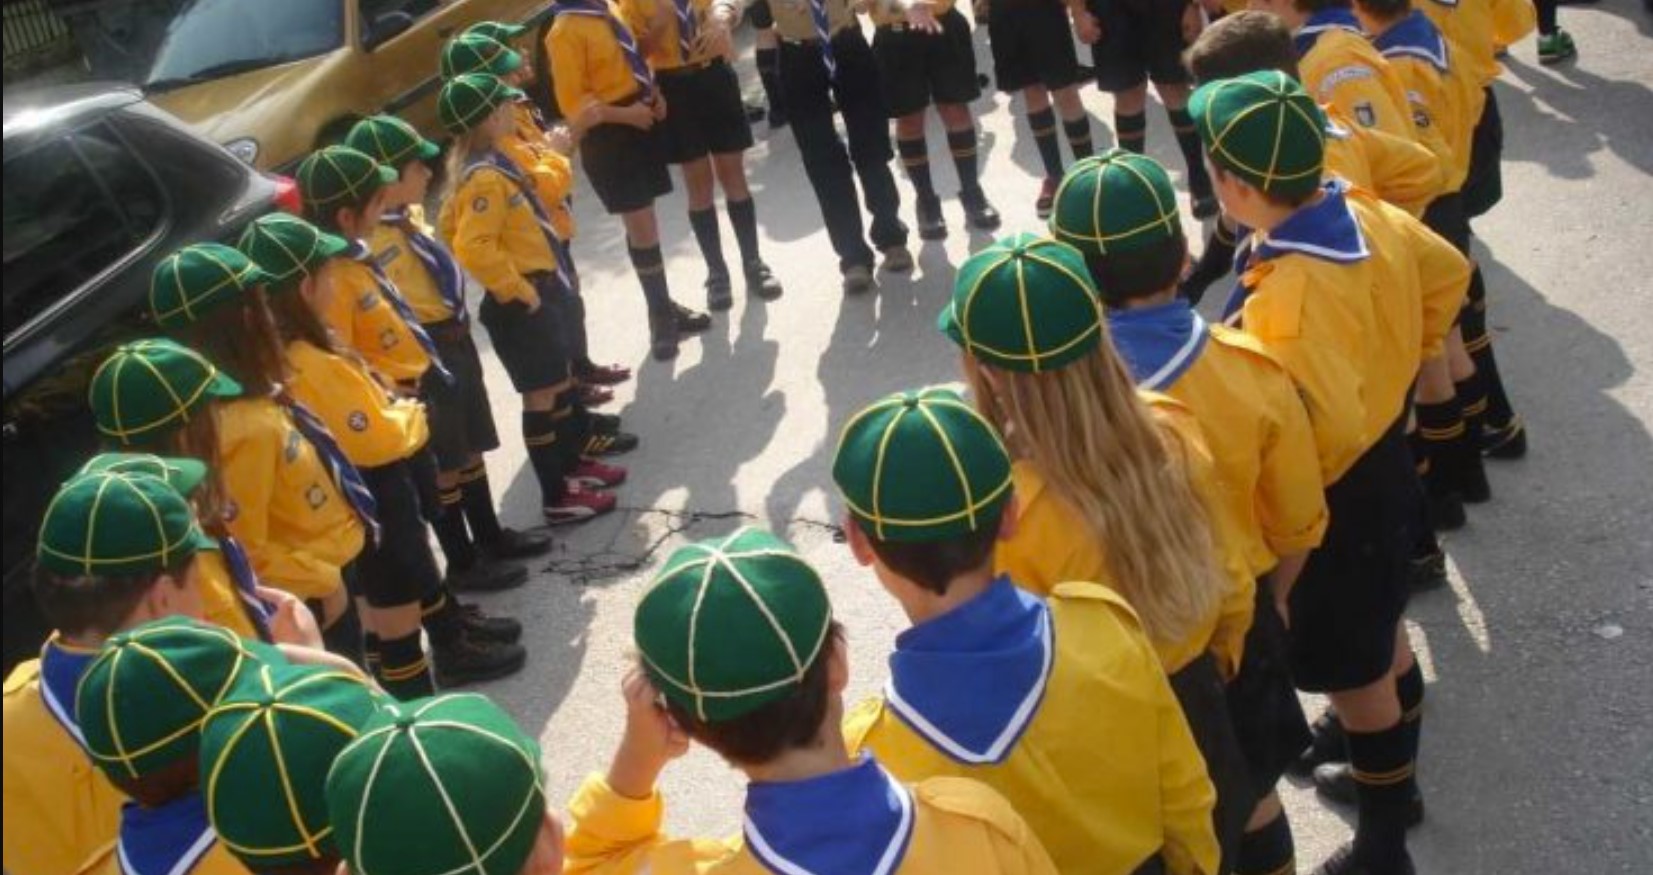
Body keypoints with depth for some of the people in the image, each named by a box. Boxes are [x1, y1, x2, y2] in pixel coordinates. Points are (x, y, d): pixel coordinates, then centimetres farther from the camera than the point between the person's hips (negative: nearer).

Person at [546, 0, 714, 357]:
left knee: (644, 222, 15)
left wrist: (653, 94, 6)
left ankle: (665, 308, 26)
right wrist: (624, 114, -19)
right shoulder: (565, 30, -15)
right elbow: (572, 103, -16)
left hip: (640, 123, 7)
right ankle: (661, 316, 13)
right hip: (608, 138, -7)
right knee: (641, 226, -1)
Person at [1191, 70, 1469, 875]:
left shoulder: (1285, 297, -35)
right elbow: (1447, 274, 9)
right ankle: (1393, 777, 51)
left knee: (1356, 671, 10)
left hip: (1338, 496, -9)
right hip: (1387, 460, 9)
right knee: (1382, 633, 28)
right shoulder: (1369, 216, -8)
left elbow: (1330, 428, -34)